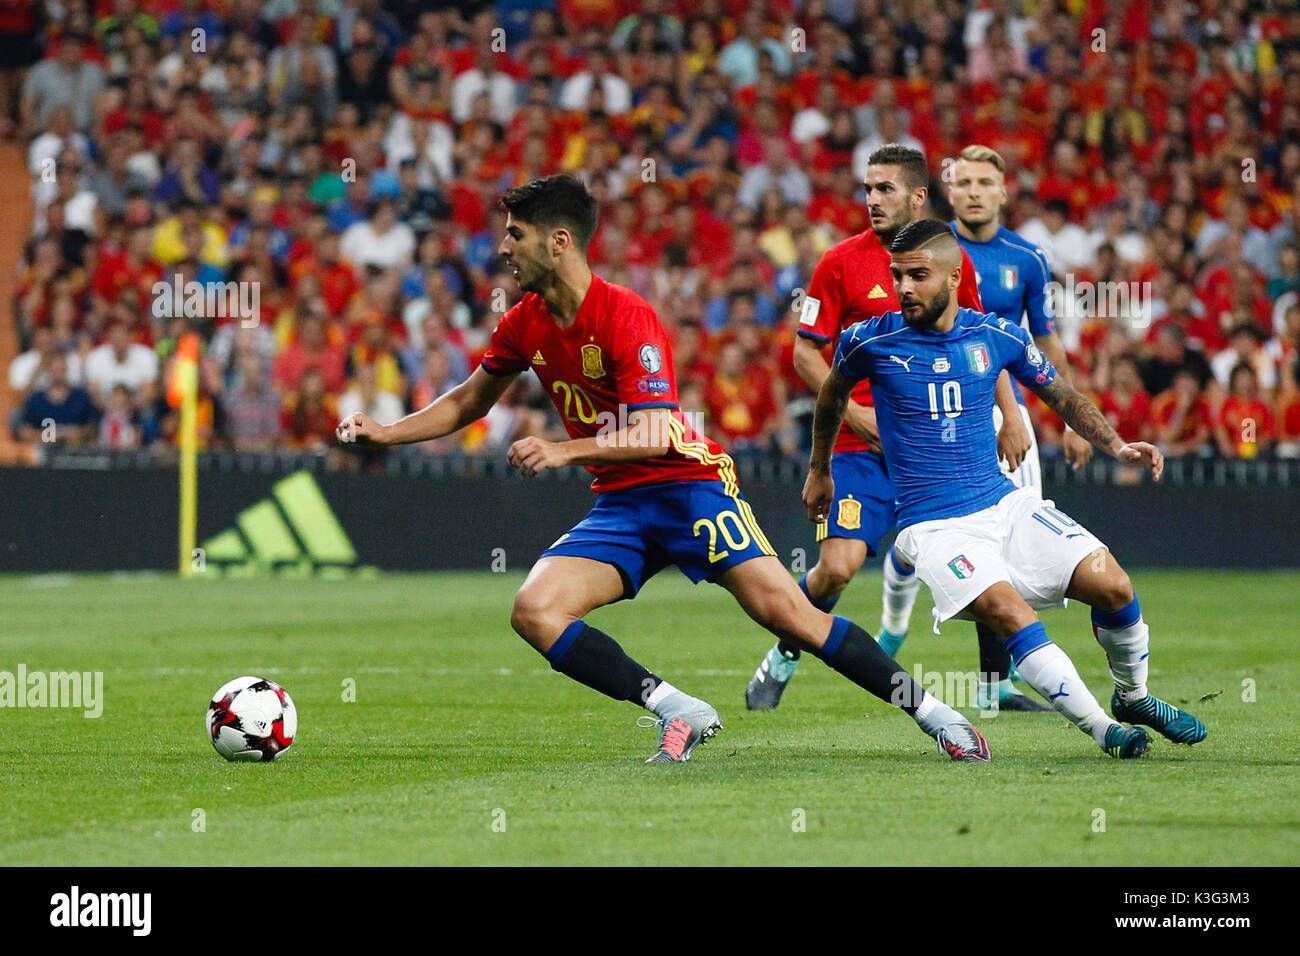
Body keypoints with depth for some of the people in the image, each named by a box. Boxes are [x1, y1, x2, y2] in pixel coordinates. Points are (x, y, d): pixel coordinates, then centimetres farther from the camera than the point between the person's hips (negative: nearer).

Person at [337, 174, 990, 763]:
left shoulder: (627, 316, -19)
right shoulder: (525, 325, 3)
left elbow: (654, 434, -27)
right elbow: (469, 402, 20)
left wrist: (563, 451, -38)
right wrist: (386, 431, 9)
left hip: (688, 482, -7)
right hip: (618, 505, 7)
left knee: (784, 611, -18)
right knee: (533, 612, -17)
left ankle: (934, 713, -7)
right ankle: (679, 713, -15)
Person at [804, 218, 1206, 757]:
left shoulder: (997, 336, 1)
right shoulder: (871, 341, -6)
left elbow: (1062, 398, 15)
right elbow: (833, 394, 16)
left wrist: (1117, 448, 1)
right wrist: (819, 470, 27)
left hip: (1005, 504, 4)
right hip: (934, 526, -3)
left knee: (1112, 586, -10)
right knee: (1008, 611, -29)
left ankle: (1133, 697, 17)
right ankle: (1102, 729, -24)